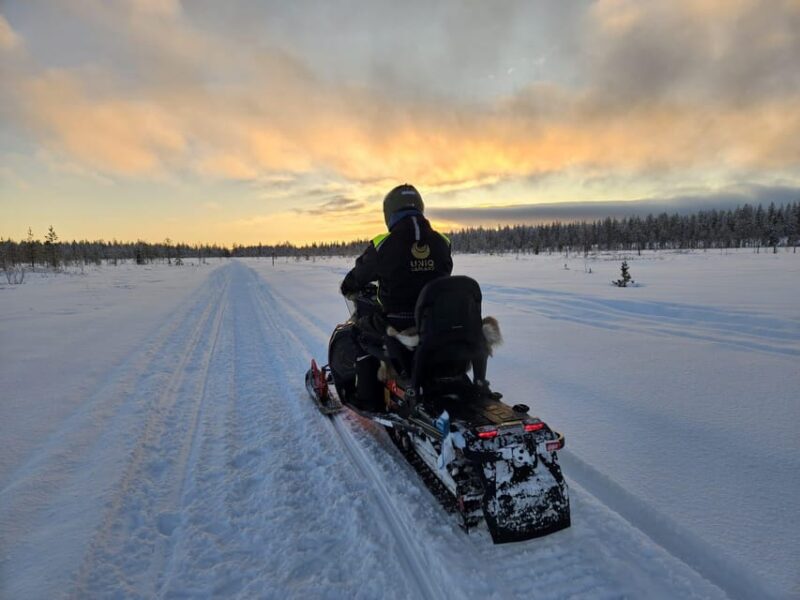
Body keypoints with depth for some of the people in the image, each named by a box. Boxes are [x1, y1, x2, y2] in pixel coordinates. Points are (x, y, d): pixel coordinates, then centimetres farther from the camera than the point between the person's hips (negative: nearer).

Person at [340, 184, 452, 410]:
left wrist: (347, 288, 29)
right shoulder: (442, 243, 1)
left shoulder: (382, 245, -11)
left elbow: (359, 275, 6)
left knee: (360, 330, 22)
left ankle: (368, 398, 21)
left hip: (396, 325, -4)